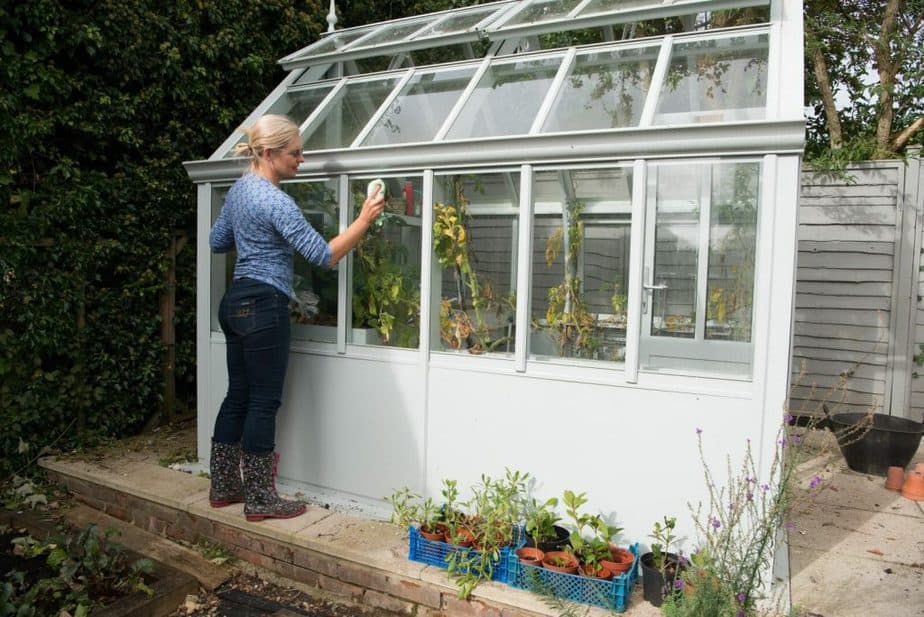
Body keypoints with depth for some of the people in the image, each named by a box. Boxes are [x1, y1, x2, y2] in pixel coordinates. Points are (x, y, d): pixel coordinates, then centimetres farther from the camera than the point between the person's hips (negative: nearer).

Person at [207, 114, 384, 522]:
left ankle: (223, 486, 26)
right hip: (263, 307, -10)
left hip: (234, 302, 10)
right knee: (264, 401, -1)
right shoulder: (275, 201, -17)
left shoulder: (240, 188, 12)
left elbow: (217, 242, 23)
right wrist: (364, 220, -17)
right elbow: (324, 255, -20)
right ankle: (259, 499, 10)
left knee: (238, 395, 15)